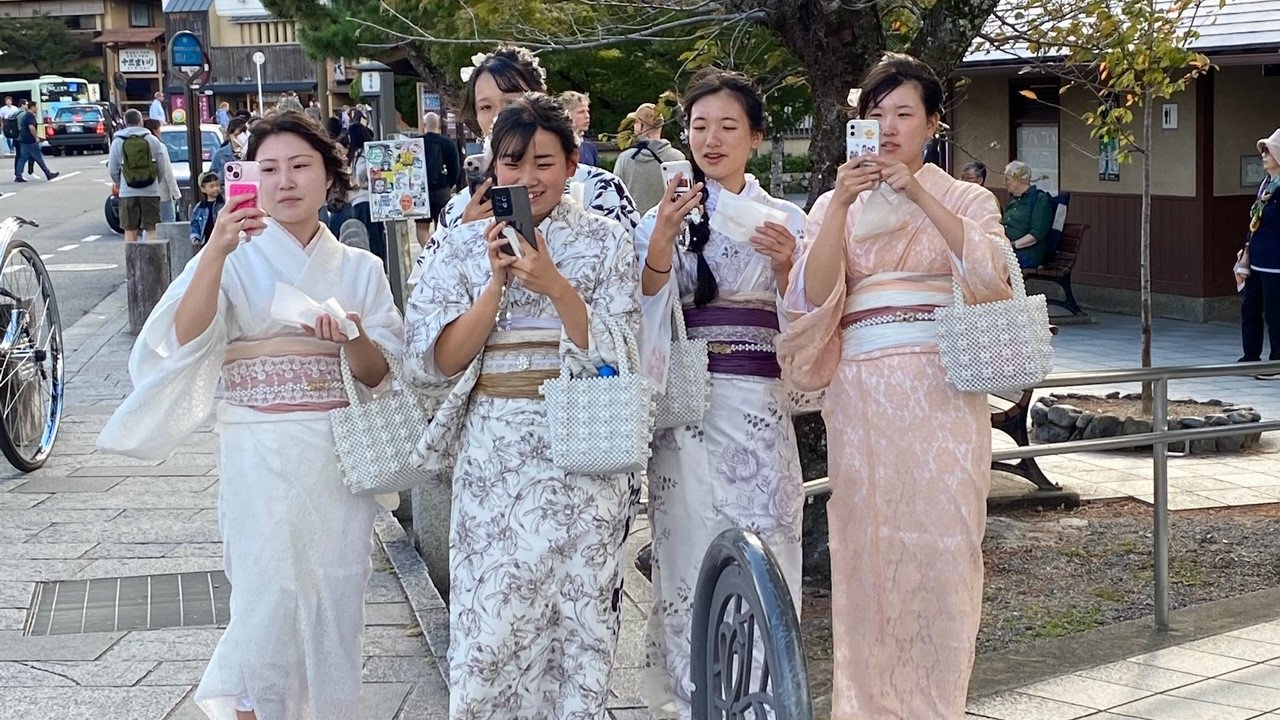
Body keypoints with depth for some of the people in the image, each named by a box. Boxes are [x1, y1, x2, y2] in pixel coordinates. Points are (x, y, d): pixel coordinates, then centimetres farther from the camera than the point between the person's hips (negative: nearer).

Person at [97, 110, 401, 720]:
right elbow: (185, 339, -16)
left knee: (335, 602, 6)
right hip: (259, 456, -2)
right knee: (270, 604, -3)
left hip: (340, 452, 3)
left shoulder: (359, 269, 9)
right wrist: (217, 251, -28)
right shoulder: (234, 261, 1)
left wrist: (353, 340, -18)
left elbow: (381, 375, 3)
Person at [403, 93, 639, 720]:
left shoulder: (607, 241, 4)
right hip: (494, 450, 1)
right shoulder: (467, 245, 7)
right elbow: (438, 359, 0)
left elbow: (618, 355, -5)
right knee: (490, 620, -1)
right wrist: (498, 281, -11)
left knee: (578, 613, 2)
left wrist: (555, 285, -17)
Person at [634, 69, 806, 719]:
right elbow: (643, 319, -2)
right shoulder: (663, 217, 8)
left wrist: (786, 266, -12)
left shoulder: (786, 220, 9)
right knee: (689, 554, -2)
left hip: (759, 405, 1)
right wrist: (661, 241, -17)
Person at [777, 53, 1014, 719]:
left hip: (943, 393, -1)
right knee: (866, 547, 0)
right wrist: (842, 203, -13)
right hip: (861, 395, 1)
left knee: (942, 545, -5)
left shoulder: (965, 199, 11)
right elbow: (811, 296, -3)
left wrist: (917, 193, -17)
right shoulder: (834, 206, 13)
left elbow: (989, 271, -10)